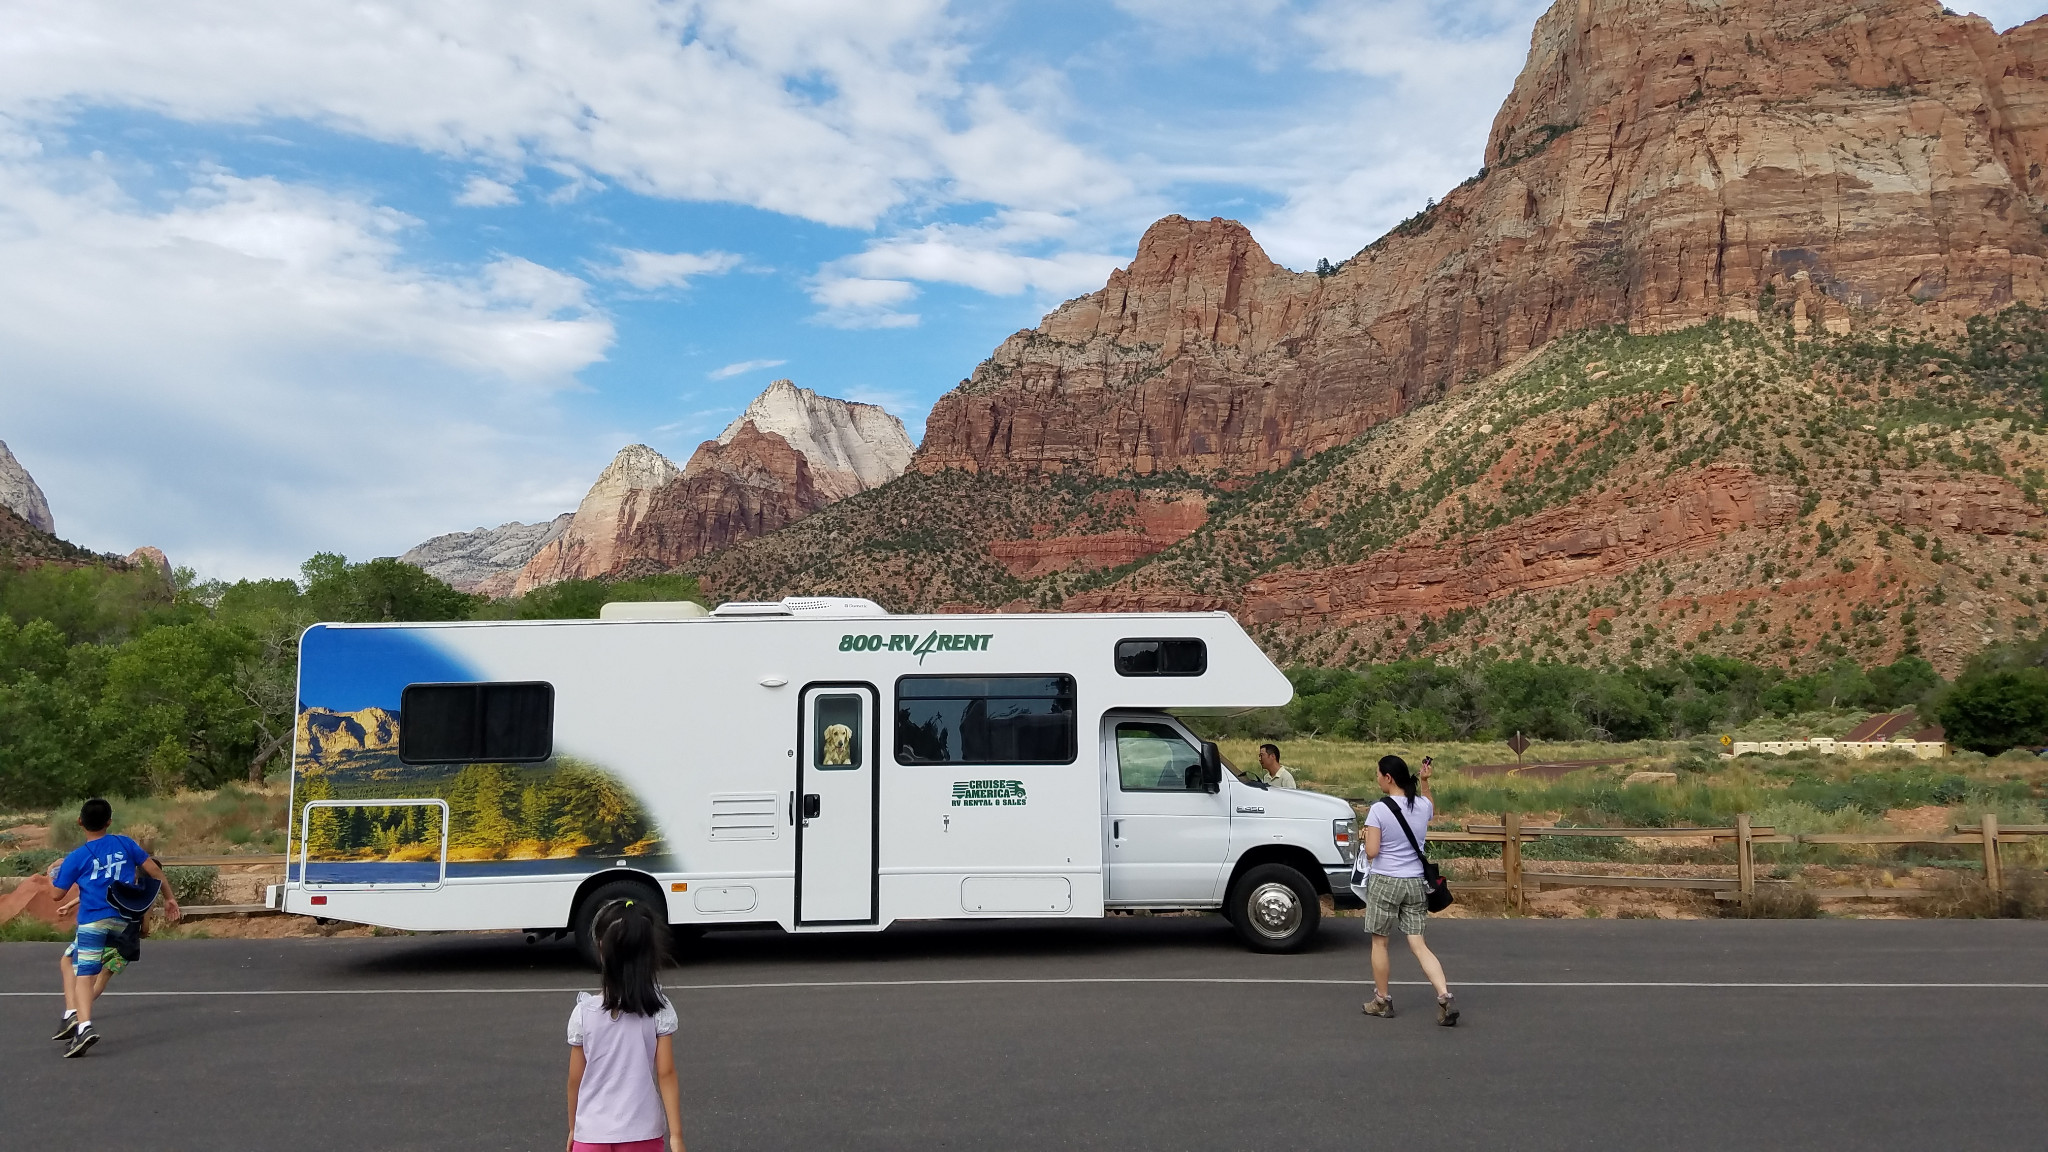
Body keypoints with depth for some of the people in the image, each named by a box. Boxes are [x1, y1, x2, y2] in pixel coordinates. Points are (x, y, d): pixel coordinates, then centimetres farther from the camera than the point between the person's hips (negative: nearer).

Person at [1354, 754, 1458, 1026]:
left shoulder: (1379, 810, -14)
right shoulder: (1423, 806, 3)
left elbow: (1371, 851, -16)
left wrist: (1364, 843, 4)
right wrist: (1425, 781, 30)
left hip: (1385, 882, -5)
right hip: (1415, 883, 5)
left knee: (1379, 942, 11)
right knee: (1418, 945, 7)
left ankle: (1382, 1001, 21)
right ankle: (1445, 997, -9)